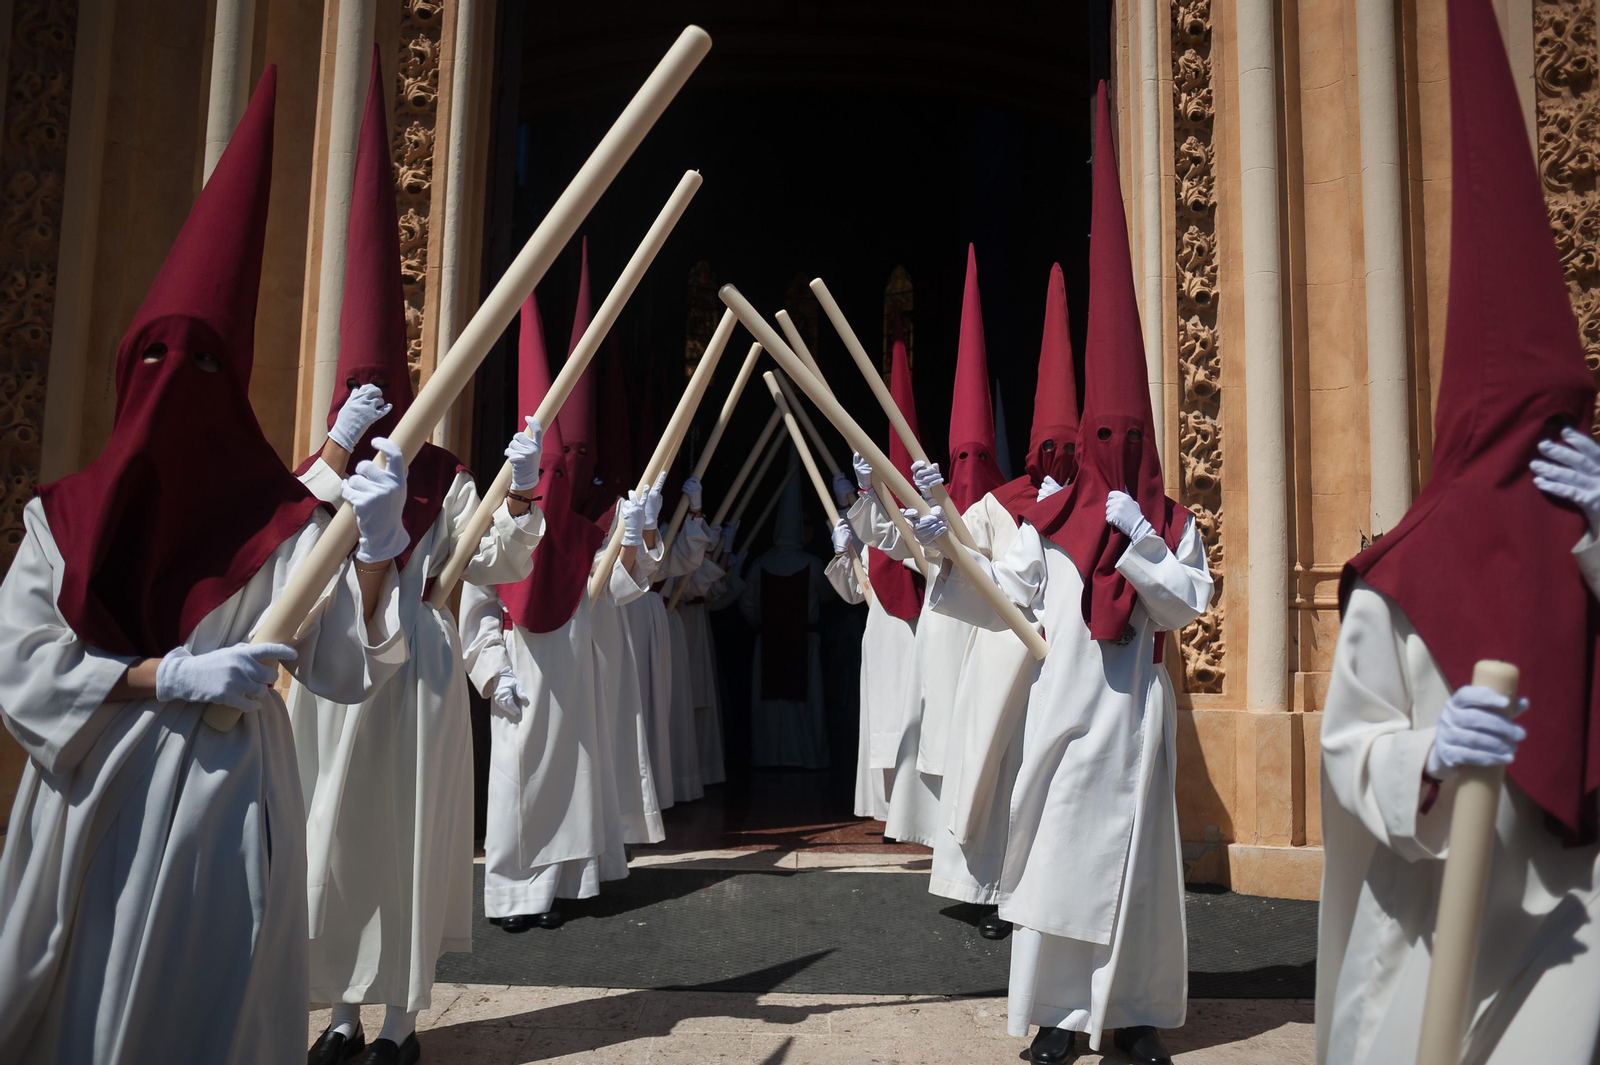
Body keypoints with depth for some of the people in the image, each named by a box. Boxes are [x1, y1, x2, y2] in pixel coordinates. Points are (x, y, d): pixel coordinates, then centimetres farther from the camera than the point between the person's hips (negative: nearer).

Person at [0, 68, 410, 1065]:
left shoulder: (282, 521, -5)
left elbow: (348, 669, -11)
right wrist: (170, 677, -15)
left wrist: (376, 544, -25)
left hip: (221, 796, -3)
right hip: (87, 803, 3)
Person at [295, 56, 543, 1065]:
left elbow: (501, 564, -8)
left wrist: (521, 491, -23)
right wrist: (338, 448, -21)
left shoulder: (443, 476, -1)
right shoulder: (320, 466, 5)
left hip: (417, 663, -2)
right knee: (334, 838, 9)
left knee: (409, 836, 5)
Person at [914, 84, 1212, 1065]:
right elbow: (1005, 599, 0)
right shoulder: (1050, 520, 5)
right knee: (1055, 848, 3)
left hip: (1133, 708, -1)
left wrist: (1140, 542, -18)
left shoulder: (1171, 523, 3)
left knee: (1132, 857, 6)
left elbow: (1188, 606, -7)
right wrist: (948, 545, -12)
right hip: (1061, 701, 1)